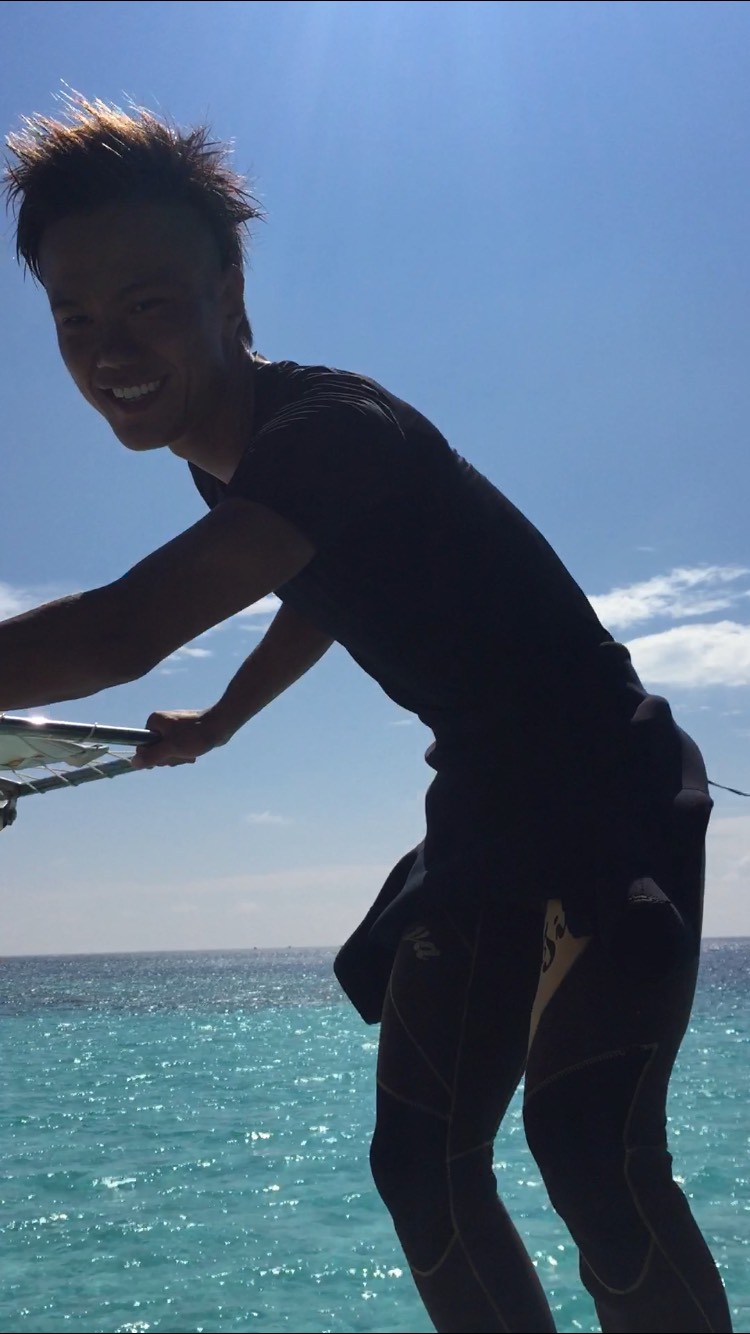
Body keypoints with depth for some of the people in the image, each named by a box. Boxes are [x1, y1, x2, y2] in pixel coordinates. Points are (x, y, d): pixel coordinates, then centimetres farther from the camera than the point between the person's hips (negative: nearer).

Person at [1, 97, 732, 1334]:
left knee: (589, 1144, -22)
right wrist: (220, 721, 34)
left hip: (606, 792, -9)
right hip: (488, 810, 9)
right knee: (421, 1160, 6)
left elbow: (121, 634, -36)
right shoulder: (245, 465, 5)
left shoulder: (330, 429, -23)